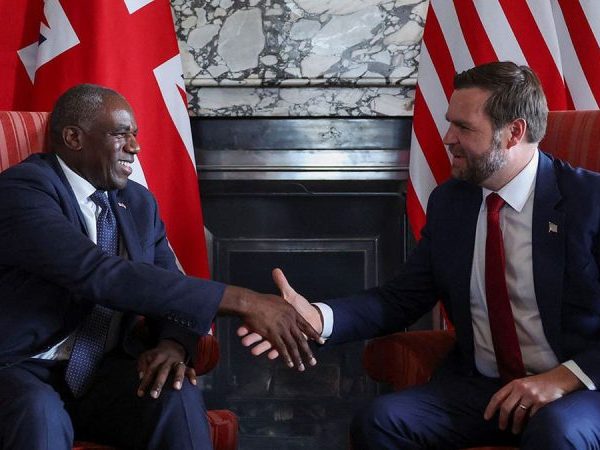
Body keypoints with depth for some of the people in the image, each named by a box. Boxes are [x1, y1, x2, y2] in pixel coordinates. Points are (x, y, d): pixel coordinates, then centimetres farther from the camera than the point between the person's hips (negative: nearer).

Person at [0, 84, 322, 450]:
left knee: (177, 393, -26)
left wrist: (173, 344, -17)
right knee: (40, 414, -39)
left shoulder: (139, 202, 12)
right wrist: (240, 301, -29)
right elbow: (101, 275, -27)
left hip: (106, 374, 6)